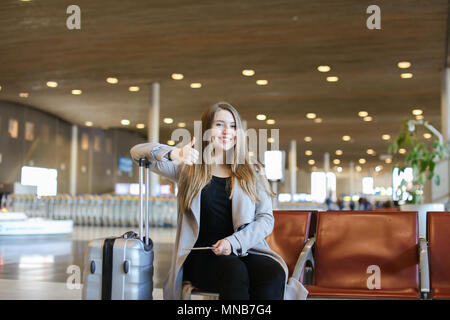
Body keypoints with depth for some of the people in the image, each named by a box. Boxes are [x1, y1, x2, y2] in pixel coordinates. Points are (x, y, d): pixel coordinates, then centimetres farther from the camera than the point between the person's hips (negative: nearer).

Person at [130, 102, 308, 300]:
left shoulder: (253, 174, 18)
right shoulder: (188, 169, 15)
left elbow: (266, 219, 9)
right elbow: (137, 152, 9)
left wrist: (234, 242, -10)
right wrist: (174, 154, -12)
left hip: (245, 251, 2)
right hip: (200, 255, -1)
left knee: (275, 274, -33)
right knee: (235, 272, -36)